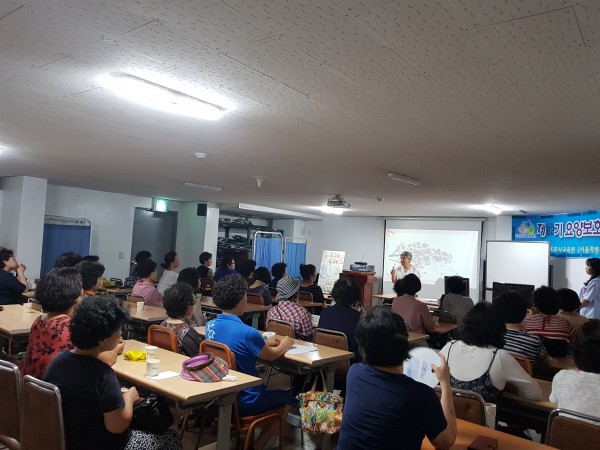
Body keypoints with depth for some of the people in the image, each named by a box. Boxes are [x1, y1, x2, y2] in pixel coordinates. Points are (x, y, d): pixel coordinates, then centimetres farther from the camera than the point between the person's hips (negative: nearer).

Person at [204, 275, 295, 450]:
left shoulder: (210, 325, -7)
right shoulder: (248, 333, -28)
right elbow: (272, 356, -9)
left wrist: (265, 342, 12)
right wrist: (284, 344, 11)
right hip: (243, 402, -7)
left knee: (263, 386, 32)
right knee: (287, 398, 18)